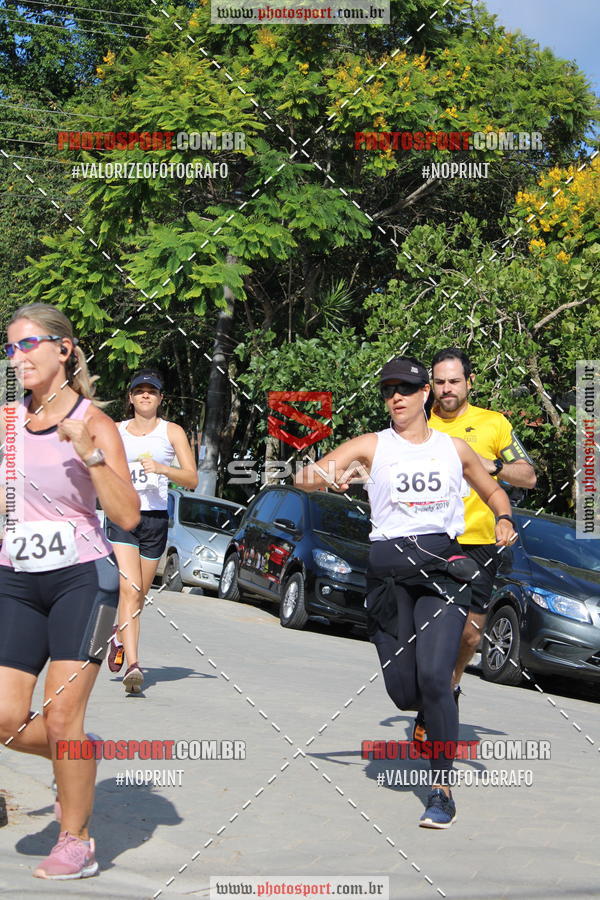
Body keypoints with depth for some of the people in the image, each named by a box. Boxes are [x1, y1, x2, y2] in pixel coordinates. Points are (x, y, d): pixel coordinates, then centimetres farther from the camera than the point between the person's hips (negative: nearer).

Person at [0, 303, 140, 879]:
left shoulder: (93, 422, -6)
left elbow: (127, 515, -14)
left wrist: (89, 452, -23)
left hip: (81, 577, -5)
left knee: (61, 717, -7)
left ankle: (76, 842, 9)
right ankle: (77, 759, 30)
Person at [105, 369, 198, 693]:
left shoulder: (172, 432, 6)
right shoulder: (115, 431, 11)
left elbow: (192, 479, -2)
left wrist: (162, 469, -17)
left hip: (155, 518, 1)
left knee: (138, 594, 10)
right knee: (130, 589, -19)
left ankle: (119, 634, 41)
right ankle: (133, 665, -24)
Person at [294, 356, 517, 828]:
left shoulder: (454, 447, 12)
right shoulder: (372, 445, 7)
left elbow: (493, 492, 26)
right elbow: (307, 475, -5)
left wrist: (504, 520, 4)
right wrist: (322, 476, -29)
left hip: (442, 566, -1)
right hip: (388, 568, 1)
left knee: (433, 675, -18)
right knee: (403, 691, 0)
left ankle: (444, 788, -6)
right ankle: (438, 712, 38)